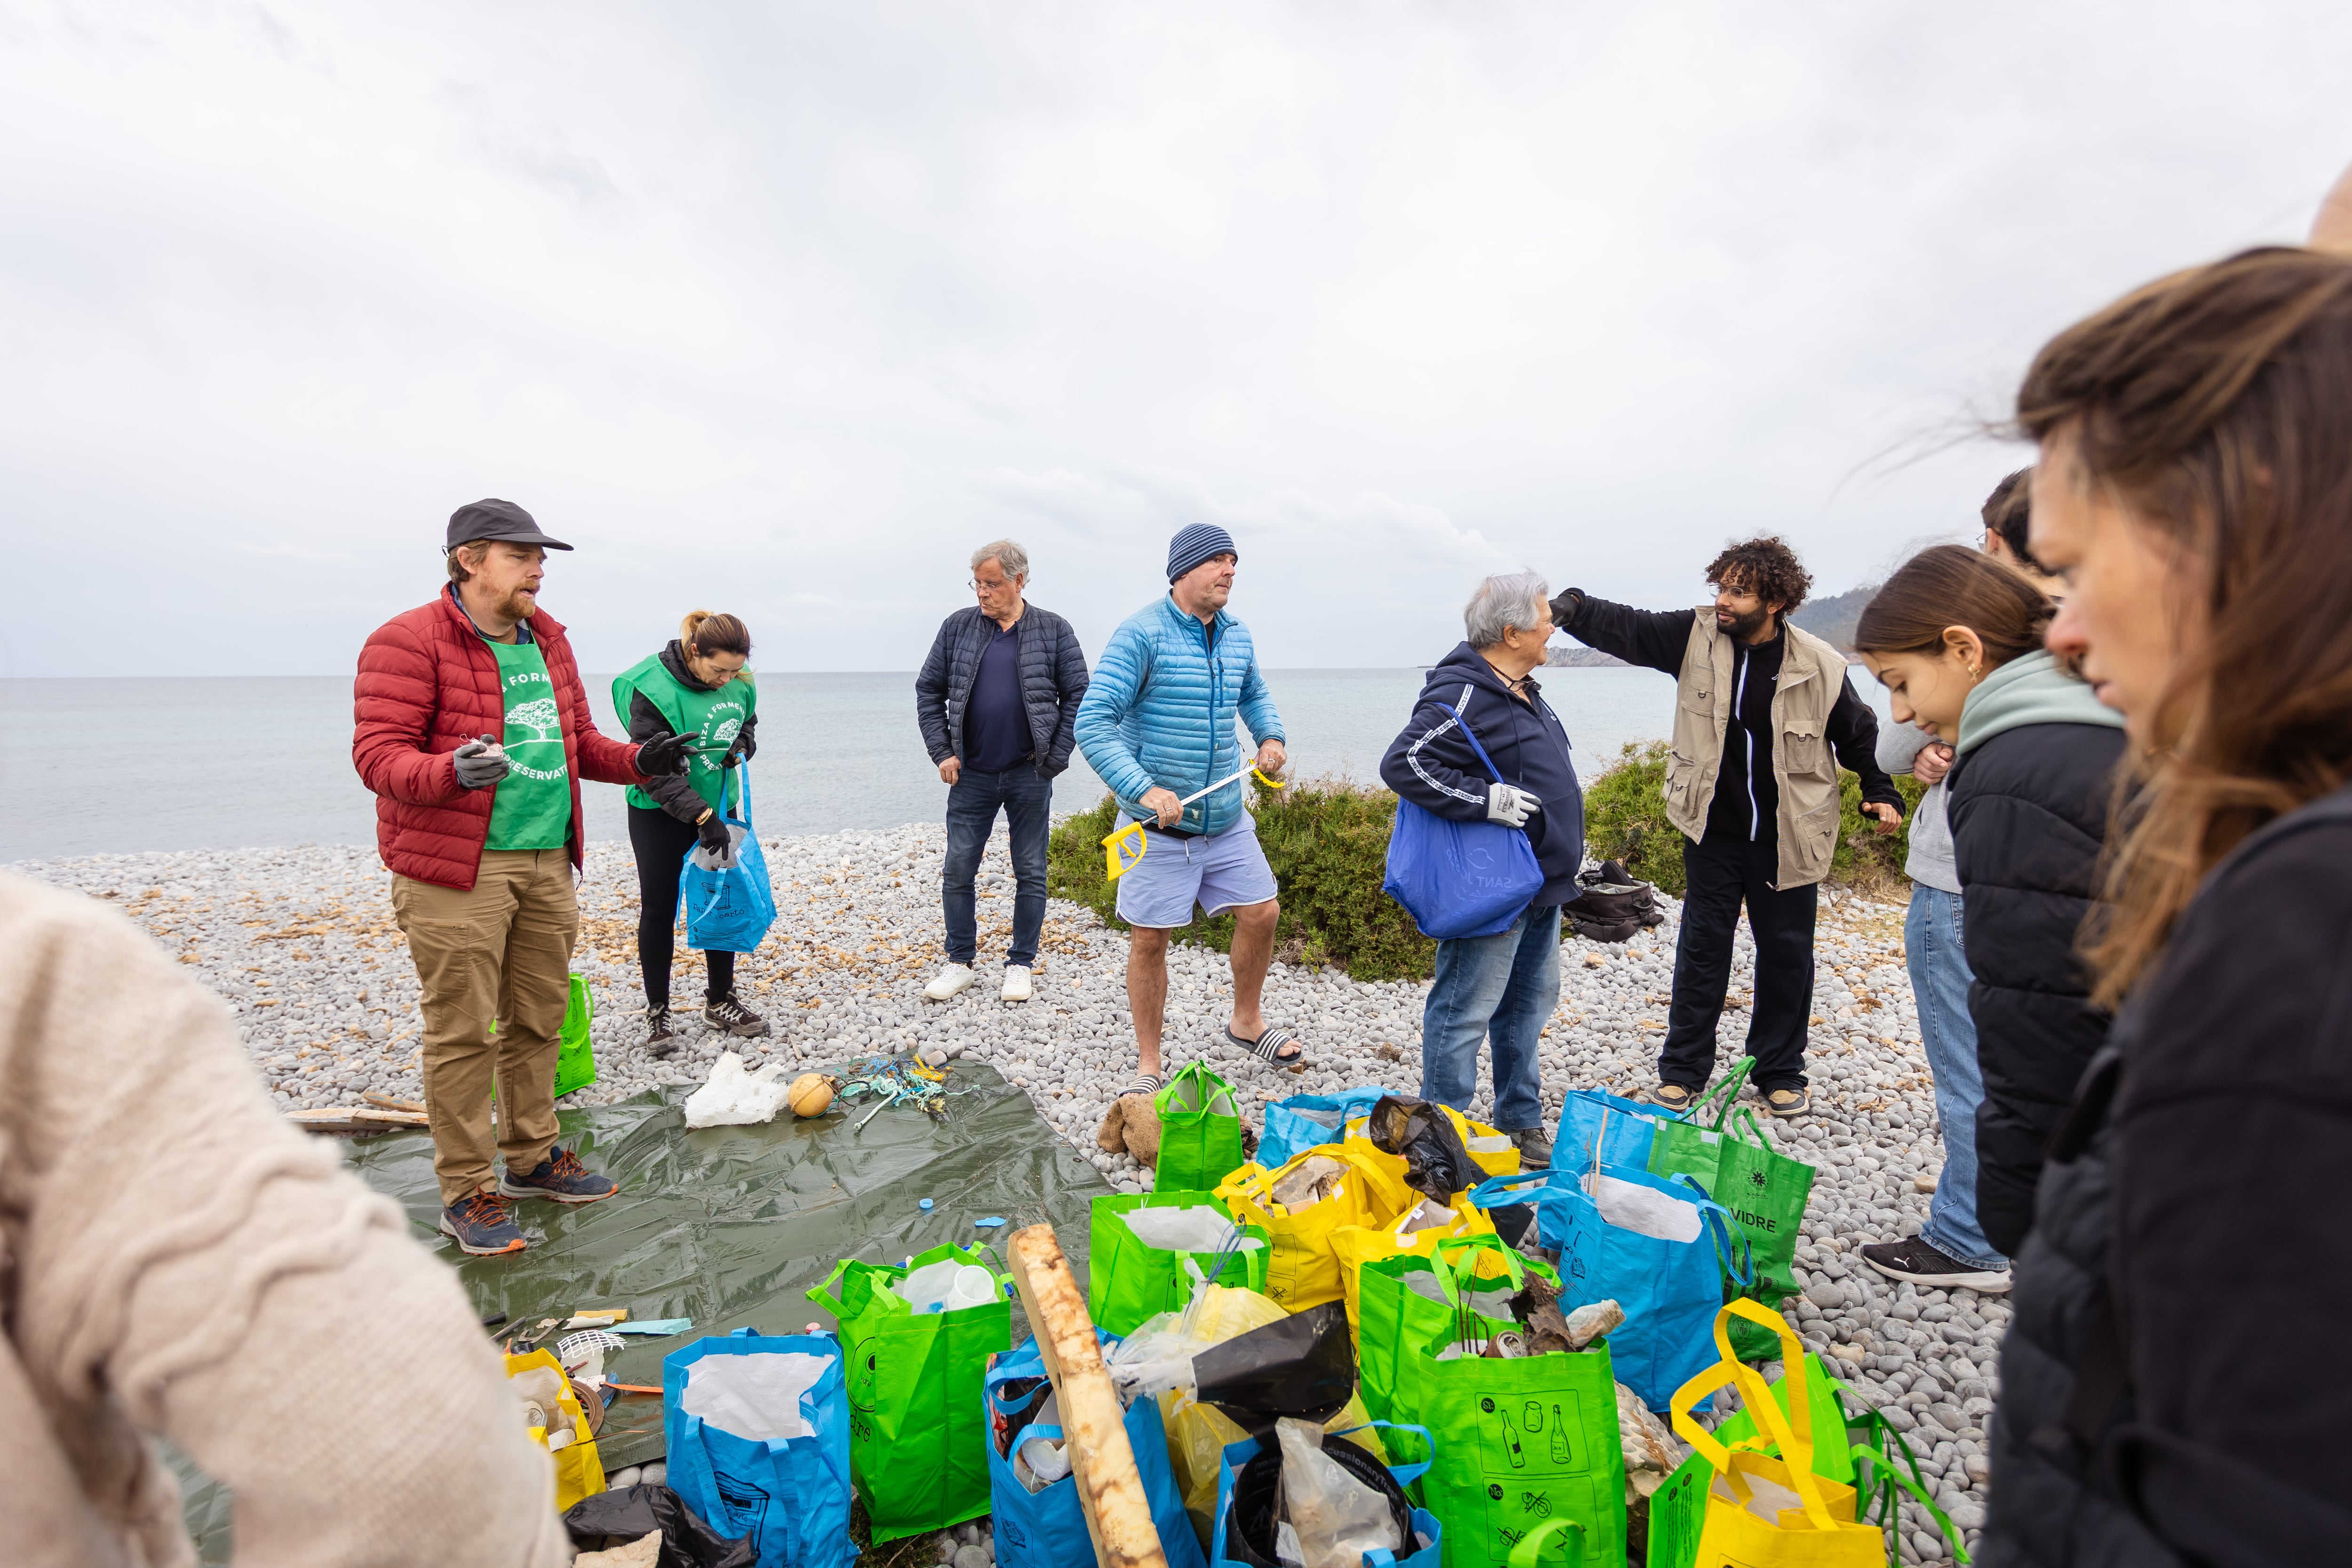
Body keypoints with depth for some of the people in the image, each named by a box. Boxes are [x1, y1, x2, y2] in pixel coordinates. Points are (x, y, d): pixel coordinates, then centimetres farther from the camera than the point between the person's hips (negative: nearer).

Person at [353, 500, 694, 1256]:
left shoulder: (548, 640, 14)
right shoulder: (407, 642, -9)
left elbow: (578, 738, 21)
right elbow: (377, 753, -14)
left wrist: (637, 761, 3)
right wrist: (450, 772, -33)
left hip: (547, 862, 7)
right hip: (454, 869, -7)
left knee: (539, 1019, 15)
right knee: (464, 1032, 0)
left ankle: (532, 1157, 31)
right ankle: (467, 1193, 14)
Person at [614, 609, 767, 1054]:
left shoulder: (739, 682, -5)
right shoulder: (653, 688, -23)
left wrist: (743, 746, -8)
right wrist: (701, 816, -32)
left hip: (718, 807, 5)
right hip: (660, 815, -5)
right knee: (659, 909, 3)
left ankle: (721, 1002, 24)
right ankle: (658, 1013, 16)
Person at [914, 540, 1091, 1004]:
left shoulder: (1054, 630, -1)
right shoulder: (958, 627, 3)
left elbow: (1078, 696, 1)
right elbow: (929, 690, 8)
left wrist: (1055, 757, -4)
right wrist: (941, 752, 0)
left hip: (1030, 776, -1)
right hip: (971, 774, 2)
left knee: (1030, 874, 6)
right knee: (958, 871, 4)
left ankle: (1021, 965, 20)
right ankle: (960, 964, 19)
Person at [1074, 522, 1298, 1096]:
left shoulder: (1237, 636, 7)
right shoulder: (1142, 634, -14)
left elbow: (1254, 694, 28)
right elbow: (1093, 724, -20)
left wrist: (1271, 737, 7)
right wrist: (1144, 790, -30)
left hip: (1226, 817, 6)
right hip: (1159, 822, -6)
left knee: (1261, 913, 11)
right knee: (1149, 938, 2)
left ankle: (1245, 1023, 36)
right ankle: (1149, 1065, 20)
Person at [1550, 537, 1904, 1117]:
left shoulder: (1820, 666, -8)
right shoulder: (1697, 636, -6)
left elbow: (1860, 735, 6)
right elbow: (1625, 628, -8)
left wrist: (1883, 793, -1)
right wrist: (1572, 607, -25)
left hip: (1787, 840, 0)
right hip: (1712, 832, 0)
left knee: (1786, 954, 11)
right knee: (1702, 950, 8)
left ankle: (1780, 1074, 29)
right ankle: (1683, 1071, 21)